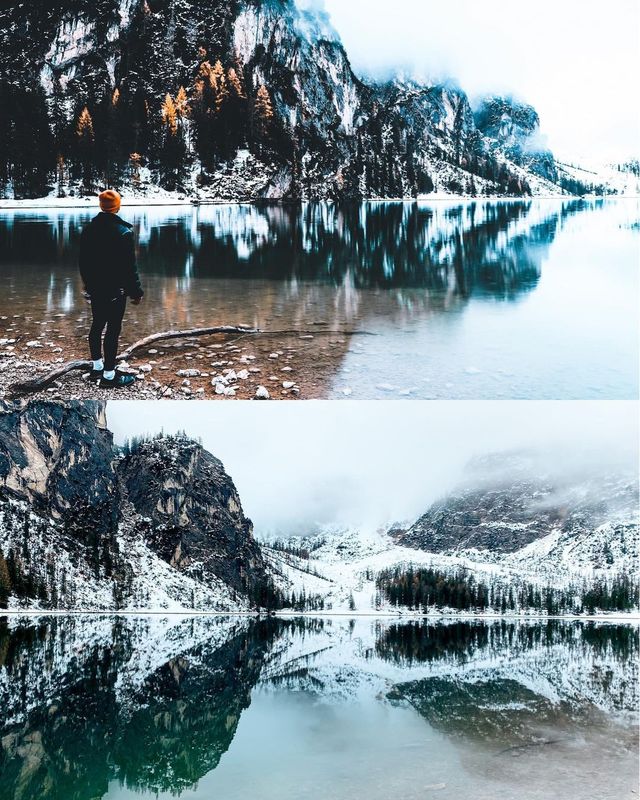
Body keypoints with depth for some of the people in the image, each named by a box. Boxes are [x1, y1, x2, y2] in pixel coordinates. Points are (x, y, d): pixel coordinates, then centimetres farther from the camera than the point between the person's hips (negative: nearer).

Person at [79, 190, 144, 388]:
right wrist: (136, 291, -7)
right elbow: (129, 267, -15)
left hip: (94, 289, 7)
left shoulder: (89, 229, 3)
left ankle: (97, 367, 30)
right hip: (115, 291, -7)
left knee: (97, 325, 17)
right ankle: (109, 375, 2)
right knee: (113, 329, -2)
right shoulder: (124, 232, -16)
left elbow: (83, 261, 11)